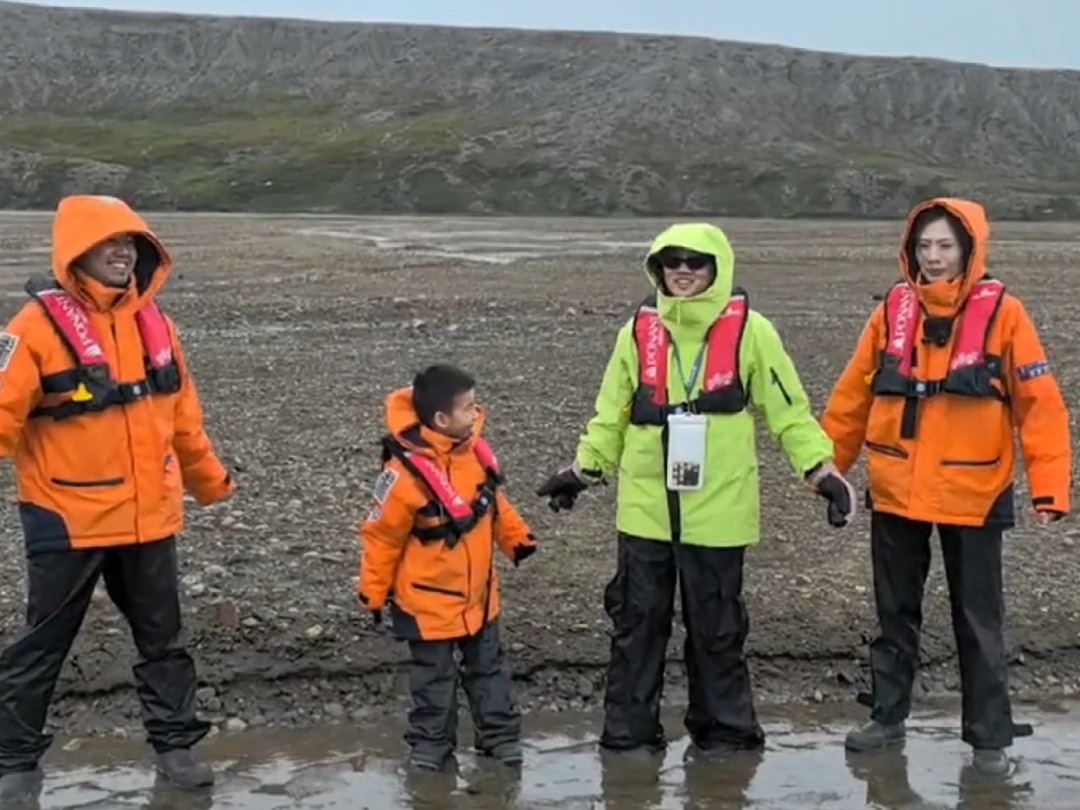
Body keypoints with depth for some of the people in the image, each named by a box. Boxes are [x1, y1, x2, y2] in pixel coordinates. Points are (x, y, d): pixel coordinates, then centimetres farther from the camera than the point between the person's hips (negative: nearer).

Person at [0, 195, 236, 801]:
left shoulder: (154, 323, 5)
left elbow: (182, 414, 15)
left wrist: (210, 479, 22)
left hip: (149, 518, 5)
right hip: (68, 521, -5)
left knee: (162, 637, 14)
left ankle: (175, 744, 28)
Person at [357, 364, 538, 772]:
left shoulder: (474, 449, -7)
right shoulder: (407, 472, -28)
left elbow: (493, 500, 12)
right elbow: (381, 536, -17)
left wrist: (517, 538, 4)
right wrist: (373, 593, -9)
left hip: (479, 592, 6)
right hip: (429, 598, -6)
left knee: (489, 666, 17)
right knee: (434, 675, 10)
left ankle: (501, 736, 31)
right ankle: (431, 744, 27)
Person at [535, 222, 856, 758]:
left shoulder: (749, 330, -3)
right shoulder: (639, 331, 4)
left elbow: (789, 409, 1)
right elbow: (612, 413, 14)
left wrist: (821, 470, -5)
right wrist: (584, 470, 13)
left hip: (717, 508, -2)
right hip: (646, 507, 2)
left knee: (716, 625, 8)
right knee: (637, 621, 8)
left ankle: (725, 730, 24)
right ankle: (629, 730, 20)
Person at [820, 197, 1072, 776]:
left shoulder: (1002, 313, -8)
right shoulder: (893, 310, 1)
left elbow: (1039, 404, -8)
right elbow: (853, 395, 6)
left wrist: (1049, 486, -13)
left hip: (971, 497, -3)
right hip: (895, 493, 3)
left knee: (978, 622, 8)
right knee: (896, 614, 15)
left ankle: (990, 737, 20)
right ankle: (887, 716, 29)